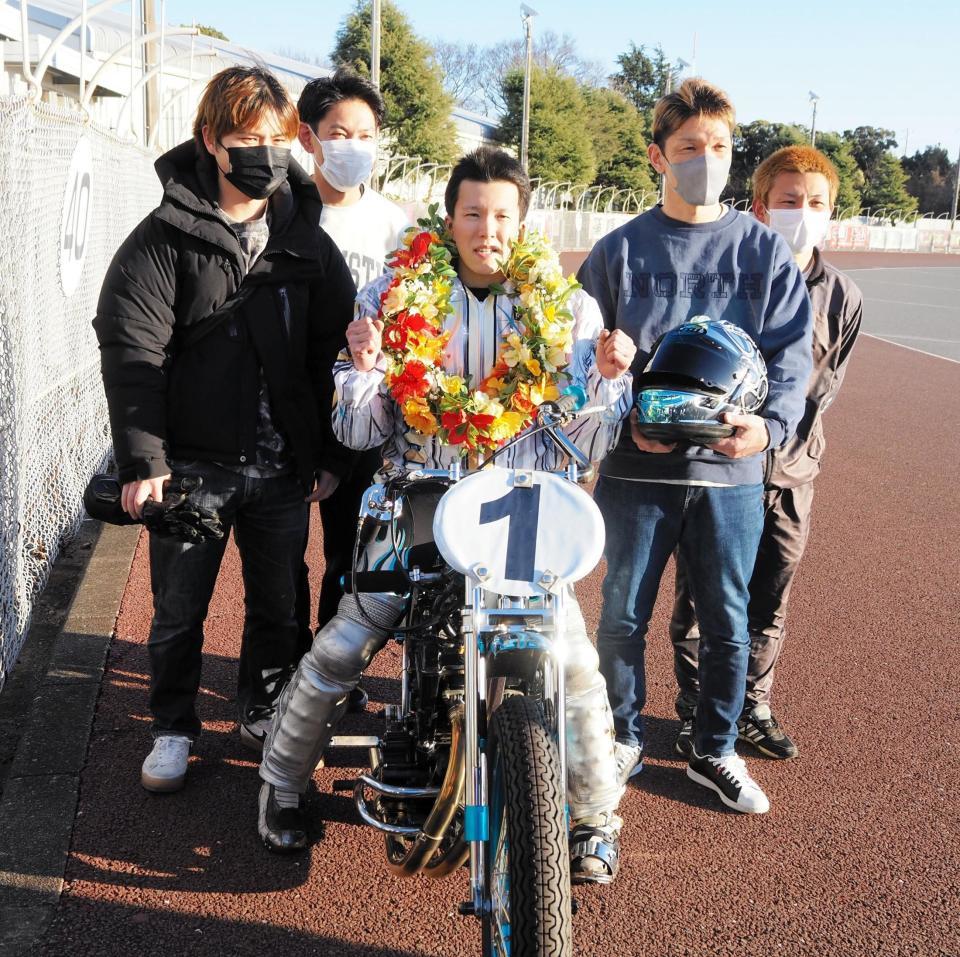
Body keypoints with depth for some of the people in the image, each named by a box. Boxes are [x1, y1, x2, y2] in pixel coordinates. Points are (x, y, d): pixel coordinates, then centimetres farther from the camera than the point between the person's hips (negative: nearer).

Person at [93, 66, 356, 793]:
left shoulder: (307, 239, 6)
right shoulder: (166, 238, -6)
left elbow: (336, 347, 8)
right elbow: (133, 353, -11)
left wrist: (333, 452, 6)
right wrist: (142, 462, -18)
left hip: (283, 466, 3)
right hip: (193, 462, -3)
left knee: (280, 606, 14)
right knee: (179, 609, 9)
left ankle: (267, 718, 34)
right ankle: (174, 729, 29)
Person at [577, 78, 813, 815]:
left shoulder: (765, 252, 4)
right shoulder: (620, 251, 3)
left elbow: (791, 355, 0)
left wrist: (770, 424, -19)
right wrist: (627, 421, -13)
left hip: (731, 470, 1)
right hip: (638, 469, 0)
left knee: (727, 623, 10)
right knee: (623, 616, 8)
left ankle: (716, 751, 29)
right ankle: (623, 740, 28)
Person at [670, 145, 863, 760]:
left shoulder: (841, 298, 2)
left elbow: (825, 389, 4)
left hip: (788, 473, 3)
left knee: (769, 605, 13)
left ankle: (752, 708, 31)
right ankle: (696, 710, 24)